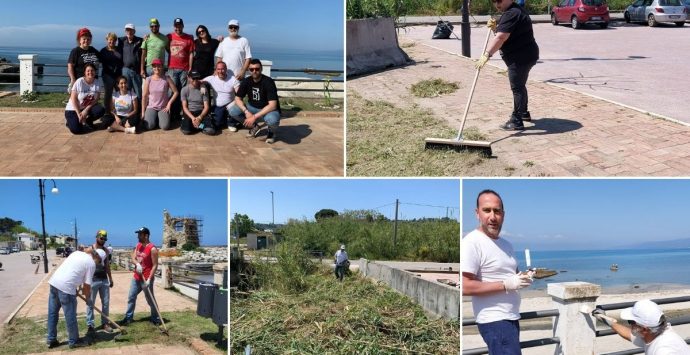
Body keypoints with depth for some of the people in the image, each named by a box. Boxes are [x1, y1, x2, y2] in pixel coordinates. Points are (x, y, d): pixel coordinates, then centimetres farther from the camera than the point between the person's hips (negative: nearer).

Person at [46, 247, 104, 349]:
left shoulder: (77, 253, 19)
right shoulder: (91, 263, -2)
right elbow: (87, 284, 0)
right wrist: (87, 297, 18)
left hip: (54, 282, 8)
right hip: (66, 287, -8)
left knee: (53, 313, 17)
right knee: (70, 316, 5)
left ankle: (51, 339, 27)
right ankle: (74, 341, 17)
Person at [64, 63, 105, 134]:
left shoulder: (97, 83, -6)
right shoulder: (79, 82, -15)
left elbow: (96, 100, -9)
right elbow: (73, 99, -15)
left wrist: (86, 110, -22)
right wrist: (79, 114, -20)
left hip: (88, 108, 4)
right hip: (73, 109, -4)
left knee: (101, 110, -26)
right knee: (76, 130, -25)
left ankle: (88, 121, 3)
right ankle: (70, 121, 13)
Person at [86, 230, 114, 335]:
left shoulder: (106, 250, 10)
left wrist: (110, 279, 17)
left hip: (104, 279, 5)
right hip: (93, 279, -5)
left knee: (106, 302, 7)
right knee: (90, 303, 1)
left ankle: (104, 323, 16)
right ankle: (90, 325, 6)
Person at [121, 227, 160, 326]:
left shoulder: (152, 249, -17)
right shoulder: (138, 245, 7)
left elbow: (155, 265, -17)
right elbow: (133, 258, 5)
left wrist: (149, 279, -23)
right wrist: (137, 264, -19)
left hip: (146, 279, -8)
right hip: (136, 277, 8)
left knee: (150, 300, 0)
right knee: (131, 297, 12)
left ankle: (155, 319, 12)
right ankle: (128, 317, 23)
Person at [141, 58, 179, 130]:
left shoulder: (167, 79, -5)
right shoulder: (148, 80, -3)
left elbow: (176, 92, -1)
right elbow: (144, 96, 0)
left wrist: (169, 103, -9)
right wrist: (143, 112, -1)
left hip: (163, 108, 0)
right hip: (151, 107, 0)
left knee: (165, 126, -22)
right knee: (149, 126, -22)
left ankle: (161, 118, 14)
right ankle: (154, 118, 14)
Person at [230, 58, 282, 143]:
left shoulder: (268, 82, -22)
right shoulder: (246, 81, -7)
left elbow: (272, 105, -28)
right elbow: (238, 99, -3)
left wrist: (254, 117, -31)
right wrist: (246, 112, -22)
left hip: (268, 110, -5)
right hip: (252, 108, 5)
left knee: (272, 120, -40)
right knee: (233, 111, -16)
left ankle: (272, 132, 0)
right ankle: (254, 127, 9)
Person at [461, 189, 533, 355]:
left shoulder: (506, 244, 13)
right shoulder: (472, 242, -16)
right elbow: (465, 287, -23)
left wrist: (523, 278, 1)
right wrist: (506, 284, -21)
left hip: (511, 318, 9)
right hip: (495, 321, -9)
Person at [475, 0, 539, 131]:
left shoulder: (511, 14, -21)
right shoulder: (513, 11, 14)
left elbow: (500, 38, -33)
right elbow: (503, 33, 18)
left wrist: (486, 55, -40)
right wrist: (494, 27, -1)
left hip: (520, 58, -11)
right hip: (523, 56, 11)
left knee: (517, 88, -8)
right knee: (519, 86, 24)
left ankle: (516, 122, -5)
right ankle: (524, 113, 40)